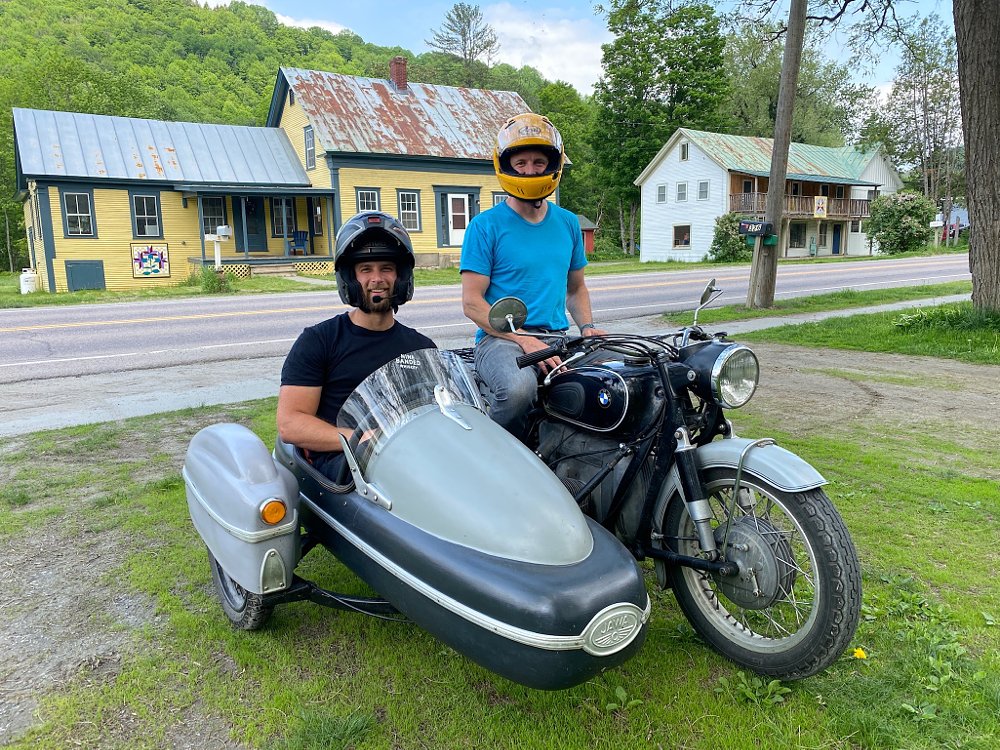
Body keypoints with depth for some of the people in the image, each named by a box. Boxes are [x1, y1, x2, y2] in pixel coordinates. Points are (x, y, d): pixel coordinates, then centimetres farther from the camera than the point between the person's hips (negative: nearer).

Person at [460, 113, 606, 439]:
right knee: (519, 388, -38)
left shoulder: (568, 223, 16)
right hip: (501, 338, -5)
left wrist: (588, 327, 5)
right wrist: (524, 340, -17)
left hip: (557, 337, 5)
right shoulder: (486, 226, -1)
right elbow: (472, 302, -6)